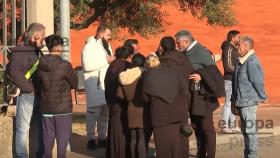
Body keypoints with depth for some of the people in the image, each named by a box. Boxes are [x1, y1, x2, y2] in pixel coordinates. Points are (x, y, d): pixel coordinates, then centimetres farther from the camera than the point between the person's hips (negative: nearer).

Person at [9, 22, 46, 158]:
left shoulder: (39, 52, 17)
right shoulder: (19, 51, -6)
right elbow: (14, 73, -16)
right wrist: (29, 88, -17)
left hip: (40, 95, 7)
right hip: (26, 95, -7)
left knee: (44, 126, 12)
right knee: (23, 127, -2)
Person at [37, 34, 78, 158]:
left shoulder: (40, 65, -3)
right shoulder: (65, 65, -15)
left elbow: (38, 84, 8)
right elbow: (74, 84, -3)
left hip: (46, 108, 4)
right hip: (63, 108, -4)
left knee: (48, 140, 10)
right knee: (62, 139, 4)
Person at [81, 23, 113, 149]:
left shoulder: (106, 46, 17)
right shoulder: (90, 46, -10)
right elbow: (87, 65, -22)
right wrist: (105, 61, -19)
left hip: (106, 84, 8)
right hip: (94, 85, -8)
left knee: (105, 112, 11)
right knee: (94, 111, -5)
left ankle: (102, 138, 20)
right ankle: (91, 138, 2)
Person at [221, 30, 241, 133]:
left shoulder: (234, 49, 16)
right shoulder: (228, 49, -14)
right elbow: (228, 66, -22)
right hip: (230, 80, -10)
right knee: (228, 103, -7)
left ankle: (231, 125, 21)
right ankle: (225, 126, -3)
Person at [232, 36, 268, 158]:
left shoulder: (252, 62, -18)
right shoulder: (242, 61, 11)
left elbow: (258, 82, -17)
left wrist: (263, 97, -7)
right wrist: (235, 98, 18)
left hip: (249, 102, -10)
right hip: (242, 101, 10)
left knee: (250, 129, -4)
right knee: (245, 130, 17)